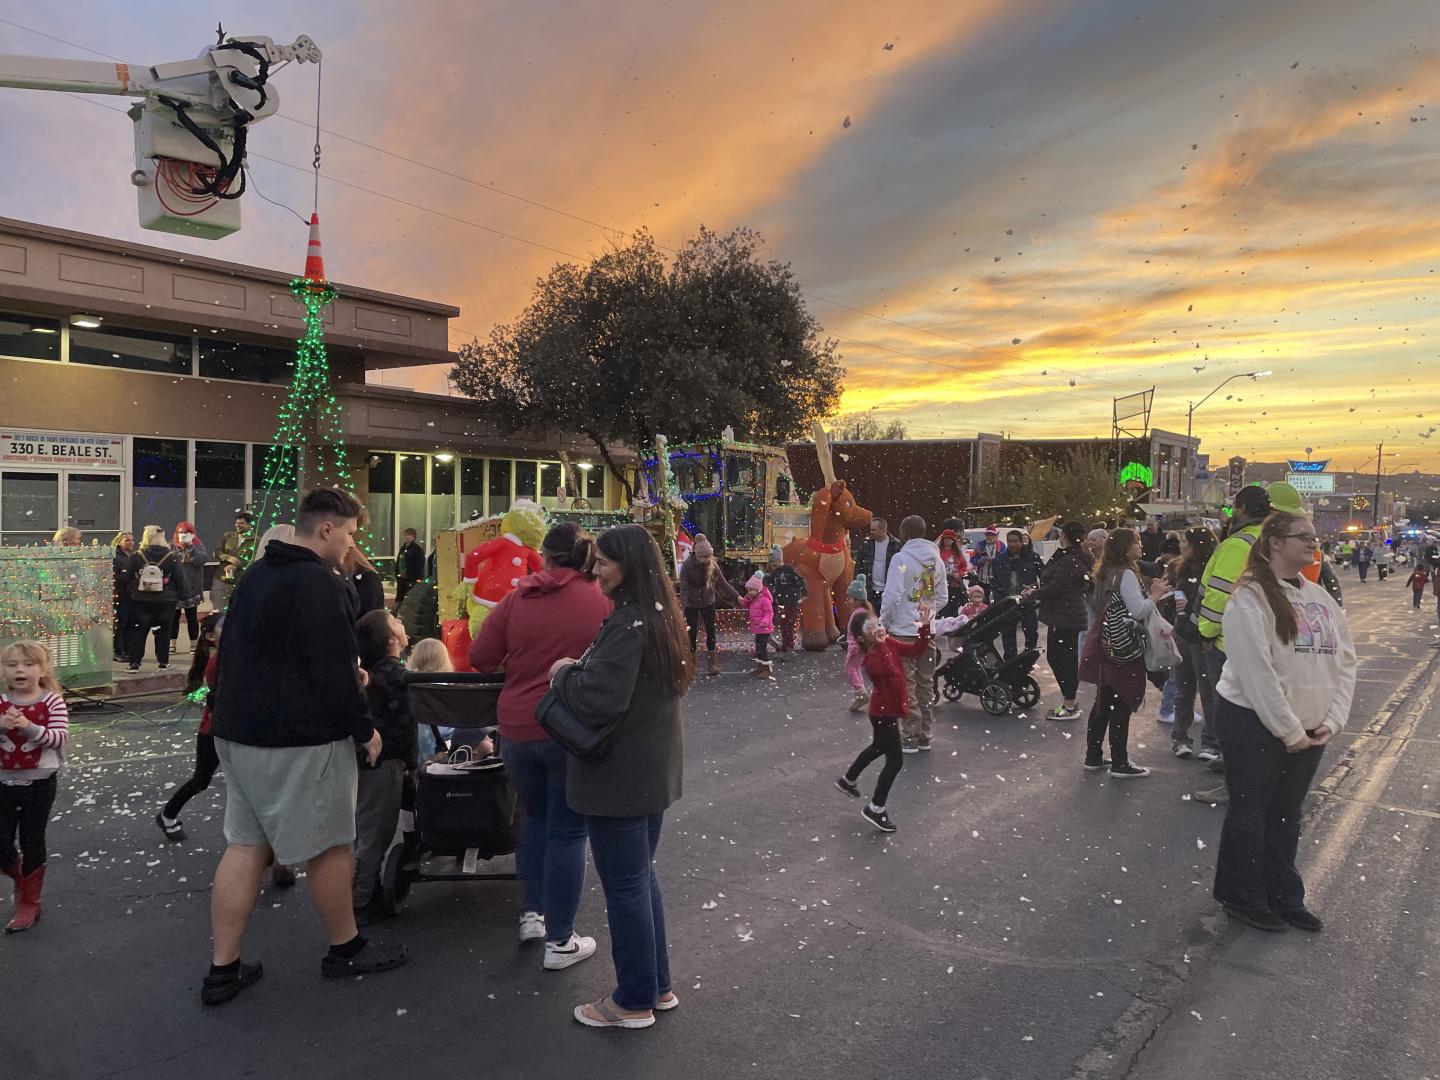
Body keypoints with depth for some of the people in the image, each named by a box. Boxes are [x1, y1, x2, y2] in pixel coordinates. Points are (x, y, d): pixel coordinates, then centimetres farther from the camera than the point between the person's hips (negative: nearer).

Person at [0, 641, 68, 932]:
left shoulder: (52, 701, -9)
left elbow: (60, 737, -17)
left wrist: (28, 727, -30)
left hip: (39, 783, -3)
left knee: (32, 842, 6)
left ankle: (29, 903, 22)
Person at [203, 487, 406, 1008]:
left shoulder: (254, 576, 13)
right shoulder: (318, 583, -18)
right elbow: (334, 669, -21)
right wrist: (365, 728, -9)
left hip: (239, 731, 9)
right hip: (301, 739, -9)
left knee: (245, 844, 12)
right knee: (327, 846, 6)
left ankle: (223, 969, 16)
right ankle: (346, 950, 22)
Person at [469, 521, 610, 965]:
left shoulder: (517, 597, -2)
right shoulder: (602, 601, -8)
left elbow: (480, 658, 1)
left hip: (518, 728, 3)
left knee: (535, 816, 24)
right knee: (567, 830, 6)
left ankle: (532, 913, 31)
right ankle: (560, 941, 13)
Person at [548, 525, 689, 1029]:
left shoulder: (627, 625, -23)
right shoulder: (661, 616, 7)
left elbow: (597, 703, -30)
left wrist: (564, 673, -12)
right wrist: (582, 669, 8)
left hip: (620, 779, -10)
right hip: (653, 773, 10)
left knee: (625, 887, 5)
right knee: (642, 877, 21)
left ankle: (634, 1002, 20)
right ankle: (657, 985, 33)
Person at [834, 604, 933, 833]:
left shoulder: (889, 644, -2)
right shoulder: (872, 658, -26)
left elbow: (917, 649, 0)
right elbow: (886, 671, -40)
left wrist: (924, 625, -9)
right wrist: (879, 645, -43)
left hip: (888, 711, 10)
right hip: (884, 713, -10)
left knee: (878, 748, 29)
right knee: (895, 760, -4)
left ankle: (847, 780, 49)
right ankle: (875, 809, 5)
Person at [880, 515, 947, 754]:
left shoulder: (902, 558, -13)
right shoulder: (937, 559, 7)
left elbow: (892, 596, -17)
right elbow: (943, 597, 11)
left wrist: (883, 623, -4)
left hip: (903, 631, -6)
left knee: (906, 685, 1)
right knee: (926, 684, 13)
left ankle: (910, 737, 4)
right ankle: (924, 735, 21)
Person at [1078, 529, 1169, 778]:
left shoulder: (1105, 573, 12)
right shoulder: (1126, 574, -15)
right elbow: (1138, 611, -21)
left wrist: (1149, 593, 10)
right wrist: (1155, 595, -7)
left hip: (1105, 645, 9)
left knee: (1104, 703, 14)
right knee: (1121, 705, -1)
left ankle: (1094, 757, 21)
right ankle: (1119, 764, 5)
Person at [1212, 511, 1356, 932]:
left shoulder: (1321, 598, 8)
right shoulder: (1251, 598, -14)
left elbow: (1344, 661, 8)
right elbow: (1256, 672, -19)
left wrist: (1333, 720, -3)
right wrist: (1288, 730, -16)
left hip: (1307, 730, 7)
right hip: (1254, 722, -7)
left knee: (1286, 813, 17)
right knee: (1250, 810, 5)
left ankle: (1283, 896, 31)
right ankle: (1241, 898, 20)